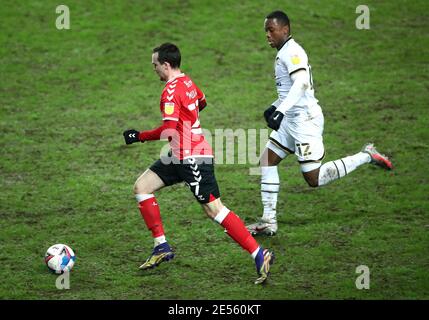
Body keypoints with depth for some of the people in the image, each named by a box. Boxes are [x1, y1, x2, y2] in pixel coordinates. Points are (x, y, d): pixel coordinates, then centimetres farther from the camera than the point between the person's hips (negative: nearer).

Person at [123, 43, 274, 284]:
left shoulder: (171, 90, -18)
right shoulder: (187, 82, 11)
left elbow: (169, 131, -25)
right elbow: (201, 102, 32)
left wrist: (140, 136, -14)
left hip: (192, 158, -10)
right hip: (180, 156, 10)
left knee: (214, 210, -10)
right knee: (142, 187, 8)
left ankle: (260, 255, -9)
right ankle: (162, 247, 9)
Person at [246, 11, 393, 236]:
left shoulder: (291, 52, -14)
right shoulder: (284, 53, 17)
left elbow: (302, 83, -30)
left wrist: (281, 110, -37)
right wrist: (275, 107, 28)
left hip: (305, 120, -10)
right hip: (291, 121, 10)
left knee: (313, 179, -10)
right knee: (267, 162, 7)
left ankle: (366, 156, 1)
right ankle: (268, 222, 8)